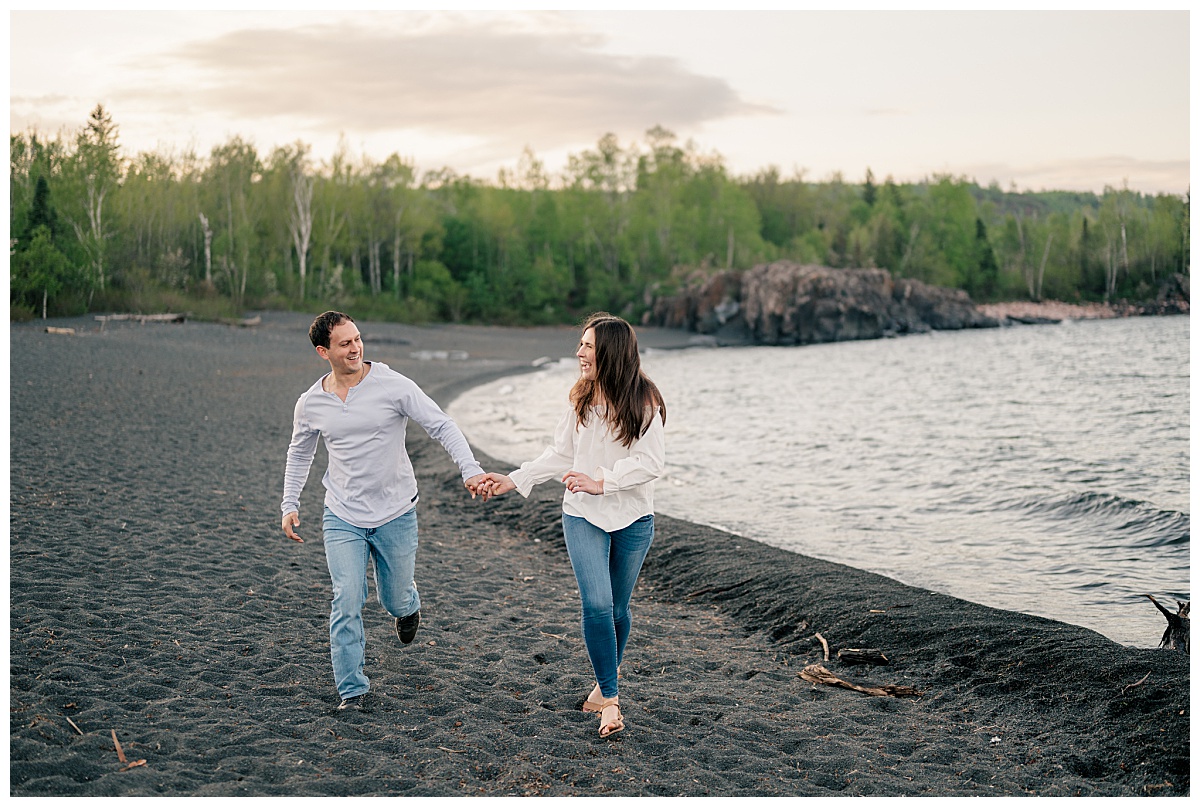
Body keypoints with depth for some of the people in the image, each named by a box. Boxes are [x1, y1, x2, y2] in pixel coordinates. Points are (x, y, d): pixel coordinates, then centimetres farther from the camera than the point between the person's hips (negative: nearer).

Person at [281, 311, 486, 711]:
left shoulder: (393, 386, -12)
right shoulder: (310, 404, -2)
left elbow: (442, 426, -12)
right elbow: (299, 453, 16)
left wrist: (470, 469, -25)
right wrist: (290, 503, 9)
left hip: (396, 514, -1)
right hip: (342, 517, 1)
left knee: (395, 599, 13)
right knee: (347, 602, -10)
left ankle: (409, 605, 52)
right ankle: (351, 691, 3)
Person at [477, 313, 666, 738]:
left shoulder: (643, 401, -11)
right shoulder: (581, 398, 2)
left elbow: (650, 463, -16)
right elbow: (561, 455, 8)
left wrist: (601, 481, -26)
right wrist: (512, 480, 3)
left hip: (633, 518, -2)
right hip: (583, 516, 2)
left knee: (617, 608, 10)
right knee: (596, 604, -14)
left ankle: (604, 687, 33)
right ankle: (610, 698, -1)